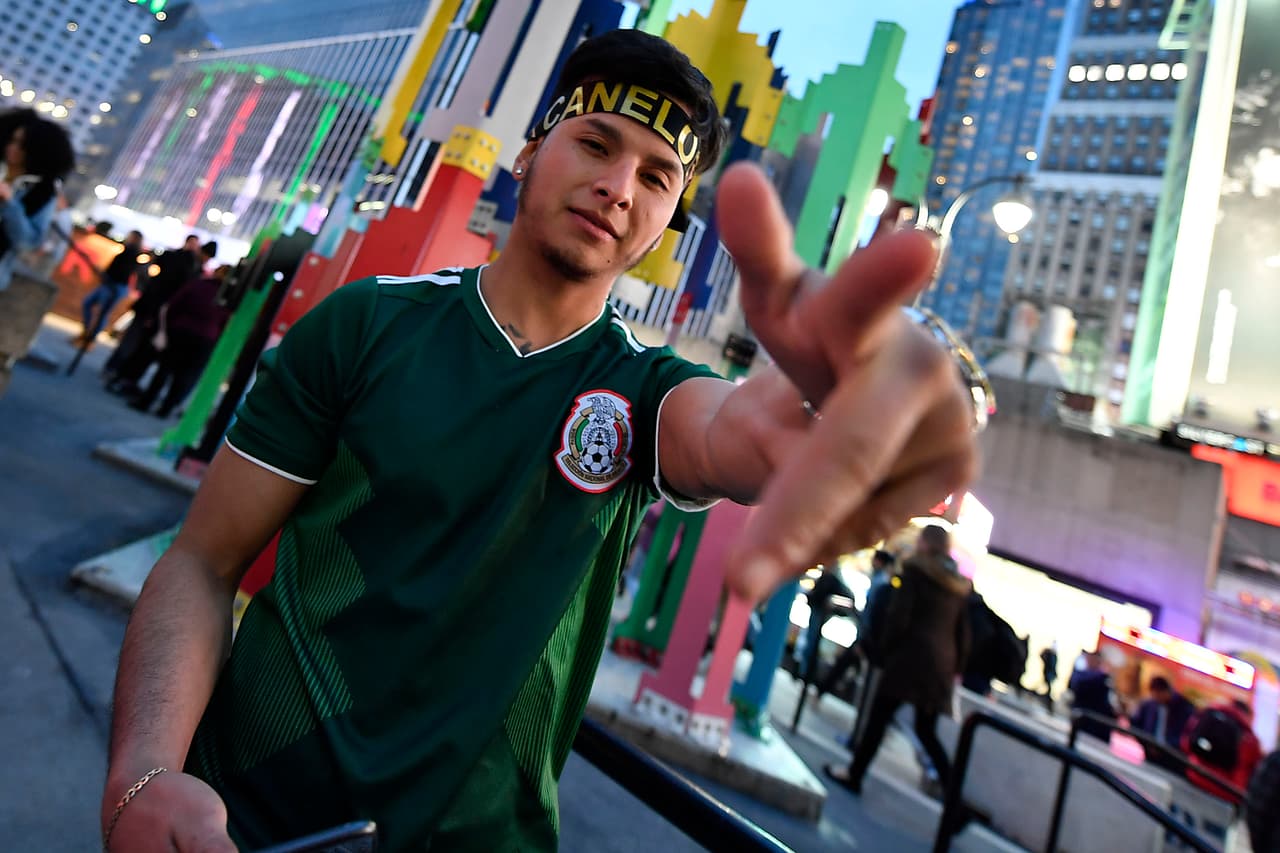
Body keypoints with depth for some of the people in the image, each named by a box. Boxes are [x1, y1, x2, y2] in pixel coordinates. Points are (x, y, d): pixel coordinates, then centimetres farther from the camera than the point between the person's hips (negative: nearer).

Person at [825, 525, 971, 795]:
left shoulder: (915, 569, -2)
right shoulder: (961, 583, 16)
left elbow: (899, 615, -8)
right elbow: (963, 631, 14)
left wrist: (888, 650, 2)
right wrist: (957, 668, 16)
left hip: (912, 655, -6)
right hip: (943, 663, 6)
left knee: (879, 716, 3)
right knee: (927, 729, 16)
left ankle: (854, 775, 9)